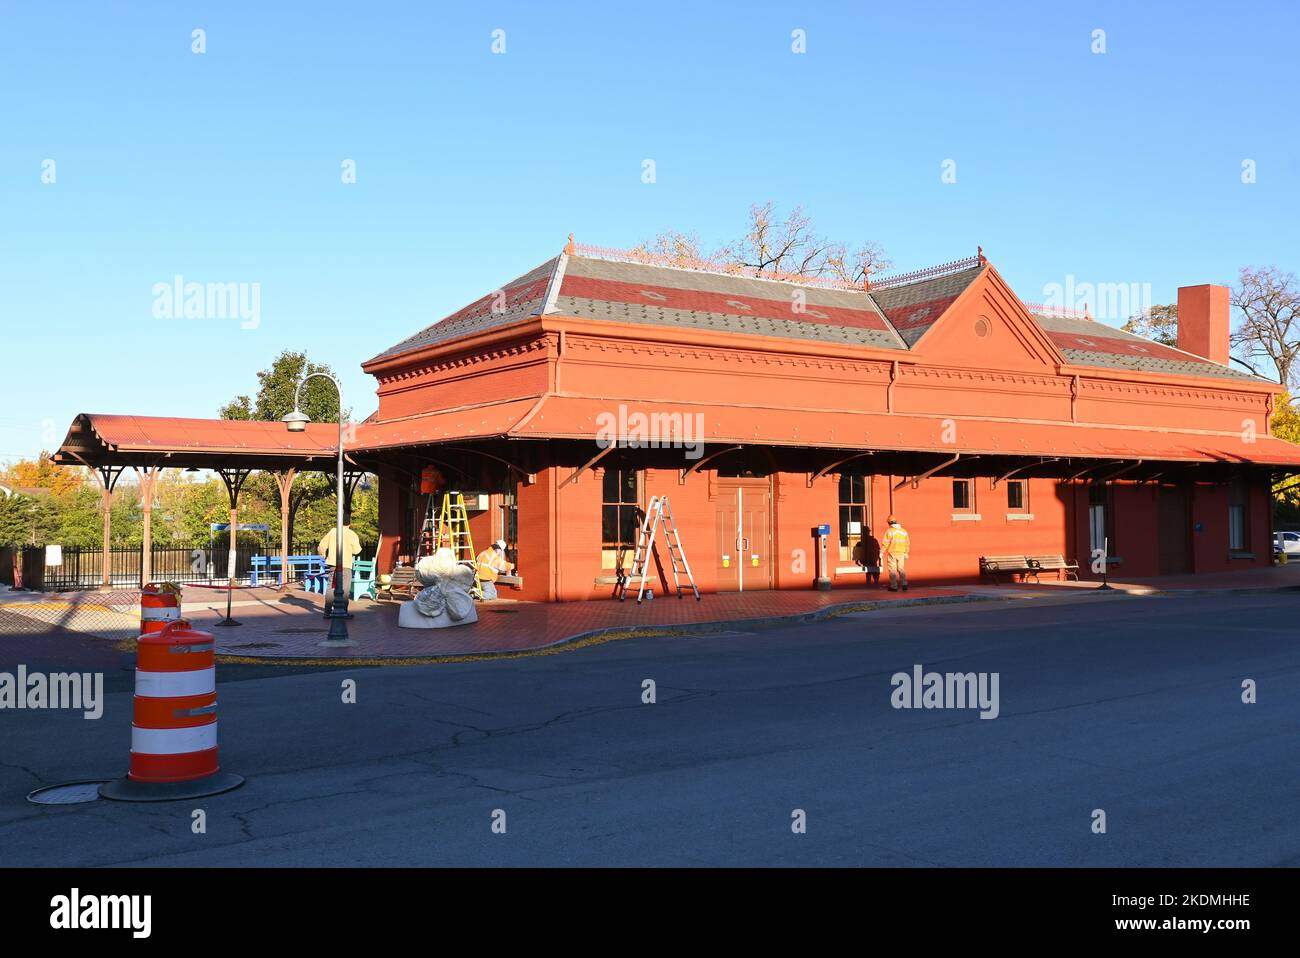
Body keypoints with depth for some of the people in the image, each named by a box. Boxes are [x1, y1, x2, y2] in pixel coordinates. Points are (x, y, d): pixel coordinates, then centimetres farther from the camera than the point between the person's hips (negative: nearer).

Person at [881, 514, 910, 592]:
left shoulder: (889, 531, -11)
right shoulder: (904, 531, 6)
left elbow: (885, 543, -12)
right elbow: (907, 544, 11)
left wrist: (881, 552, -4)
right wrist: (906, 553, 20)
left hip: (892, 553, -5)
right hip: (901, 553, 5)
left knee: (892, 570, 3)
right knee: (901, 569, 14)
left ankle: (894, 586, 4)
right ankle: (904, 584, 3)